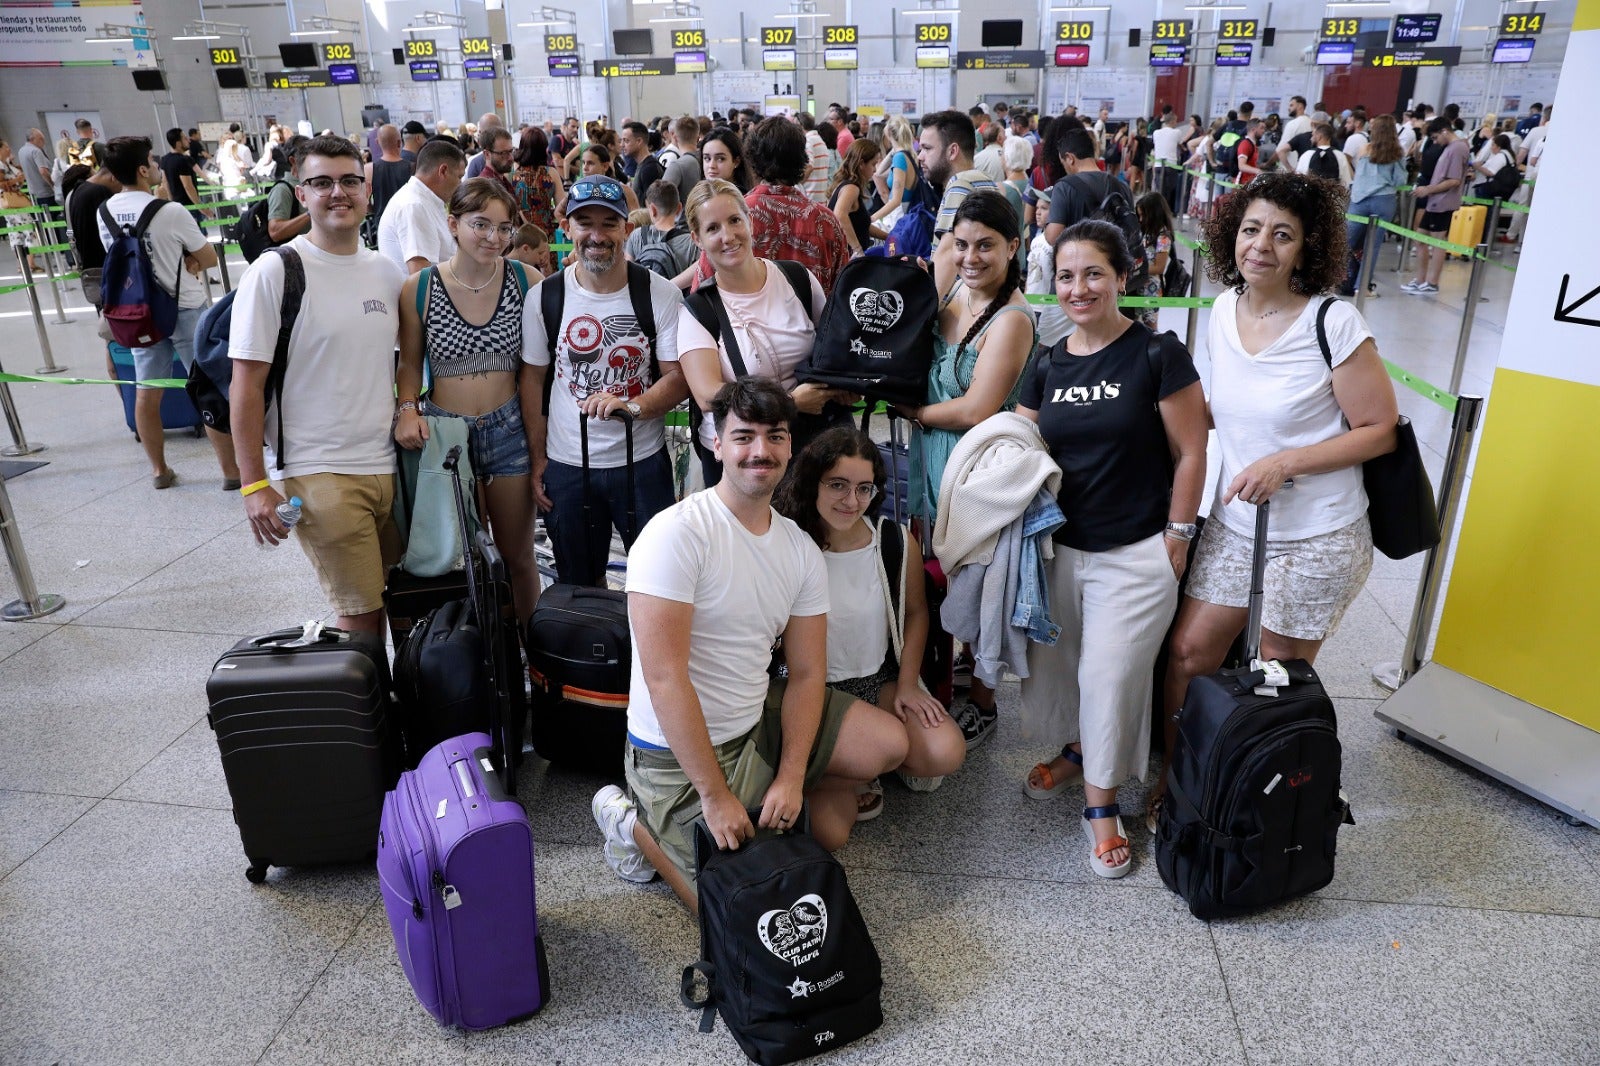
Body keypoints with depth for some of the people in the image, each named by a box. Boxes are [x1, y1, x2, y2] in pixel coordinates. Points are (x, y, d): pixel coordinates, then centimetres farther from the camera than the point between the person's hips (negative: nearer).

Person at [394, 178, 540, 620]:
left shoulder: (525, 282, -3)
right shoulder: (419, 289, -4)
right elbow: (410, 363, 7)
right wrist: (407, 408, -12)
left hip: (509, 429, 0)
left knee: (518, 556, 11)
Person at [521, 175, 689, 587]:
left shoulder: (660, 293, -5)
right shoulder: (543, 296, -1)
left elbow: (678, 376, -6)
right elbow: (533, 379, 6)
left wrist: (632, 406, -25)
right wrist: (538, 459, 4)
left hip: (643, 463, -1)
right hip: (566, 465, 2)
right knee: (579, 587, 15)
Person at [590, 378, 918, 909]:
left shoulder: (801, 550, 0)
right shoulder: (676, 534, -22)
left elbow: (806, 674, 0)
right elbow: (665, 678, -25)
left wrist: (791, 777, -12)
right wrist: (715, 796, -23)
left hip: (758, 720, 7)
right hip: (679, 752, -6)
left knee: (890, 743, -2)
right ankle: (634, 823, 13)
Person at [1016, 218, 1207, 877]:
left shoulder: (1157, 355, -10)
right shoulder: (1047, 366, 5)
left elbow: (1190, 454, -7)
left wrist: (1176, 538, -8)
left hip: (1136, 555, -5)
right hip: (1059, 547, 5)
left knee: (1111, 674, -1)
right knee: (1053, 665, 12)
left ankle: (1101, 804, 19)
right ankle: (1078, 749, 42)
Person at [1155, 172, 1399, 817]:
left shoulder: (1333, 323, -18)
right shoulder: (1224, 310, 0)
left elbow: (1379, 429, -12)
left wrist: (1286, 461, -22)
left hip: (1316, 540, -5)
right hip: (1234, 524, 5)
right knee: (1187, 653, 8)